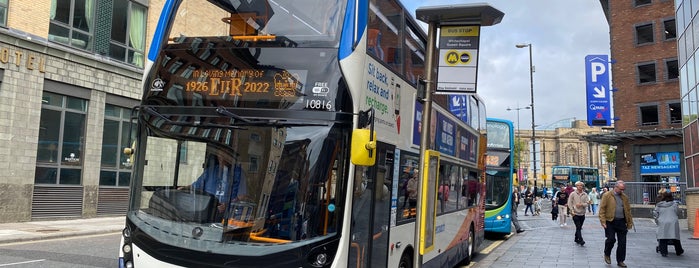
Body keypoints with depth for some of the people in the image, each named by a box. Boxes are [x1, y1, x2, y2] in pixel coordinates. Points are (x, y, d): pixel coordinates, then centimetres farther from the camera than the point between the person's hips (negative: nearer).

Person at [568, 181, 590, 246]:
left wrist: (581, 204, -19)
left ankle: (576, 239, 25)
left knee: (579, 227, 11)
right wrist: (572, 211, -9)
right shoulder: (573, 194, -1)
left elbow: (587, 203, -1)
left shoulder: (585, 194, 5)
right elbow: (569, 203, -1)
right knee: (578, 227, -11)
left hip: (582, 214, 3)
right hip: (575, 214, -3)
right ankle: (581, 240, -15)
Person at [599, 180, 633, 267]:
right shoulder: (607, 195, -4)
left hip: (621, 222, 5)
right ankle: (607, 254, 18)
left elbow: (628, 210, 15)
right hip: (610, 222, -4)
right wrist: (603, 221, -13)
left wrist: (630, 223, 11)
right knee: (611, 239, -10)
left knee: (622, 242, 5)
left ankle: (620, 261, 16)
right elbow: (602, 209, -7)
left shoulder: (625, 197, 11)